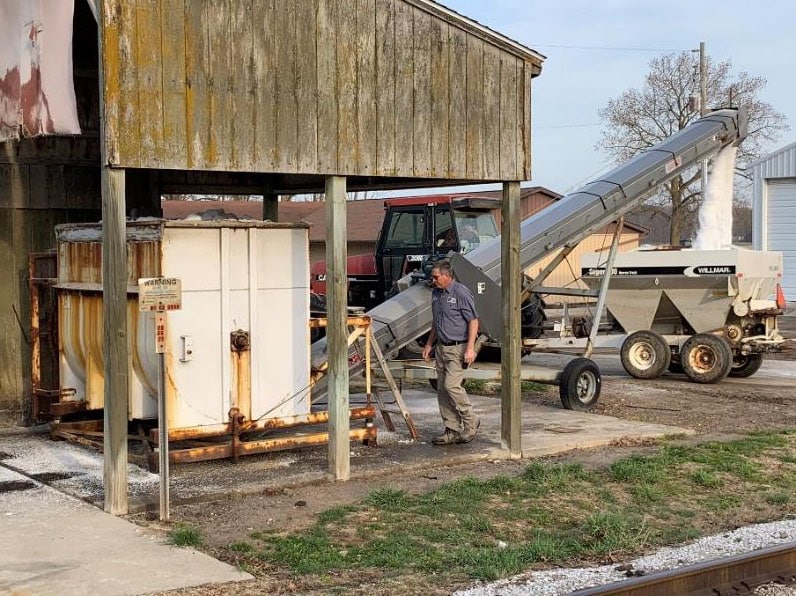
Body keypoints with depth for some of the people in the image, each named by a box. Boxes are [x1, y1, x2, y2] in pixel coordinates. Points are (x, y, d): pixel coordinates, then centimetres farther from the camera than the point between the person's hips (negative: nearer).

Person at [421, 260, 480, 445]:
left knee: (451, 385, -16)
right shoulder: (436, 293, 11)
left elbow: (473, 321, -14)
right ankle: (451, 430, 12)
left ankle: (470, 422, 3)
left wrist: (470, 348, -20)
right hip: (441, 347, 8)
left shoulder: (462, 292, -13)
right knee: (442, 389, 6)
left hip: (458, 348, -8)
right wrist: (429, 344, 20)